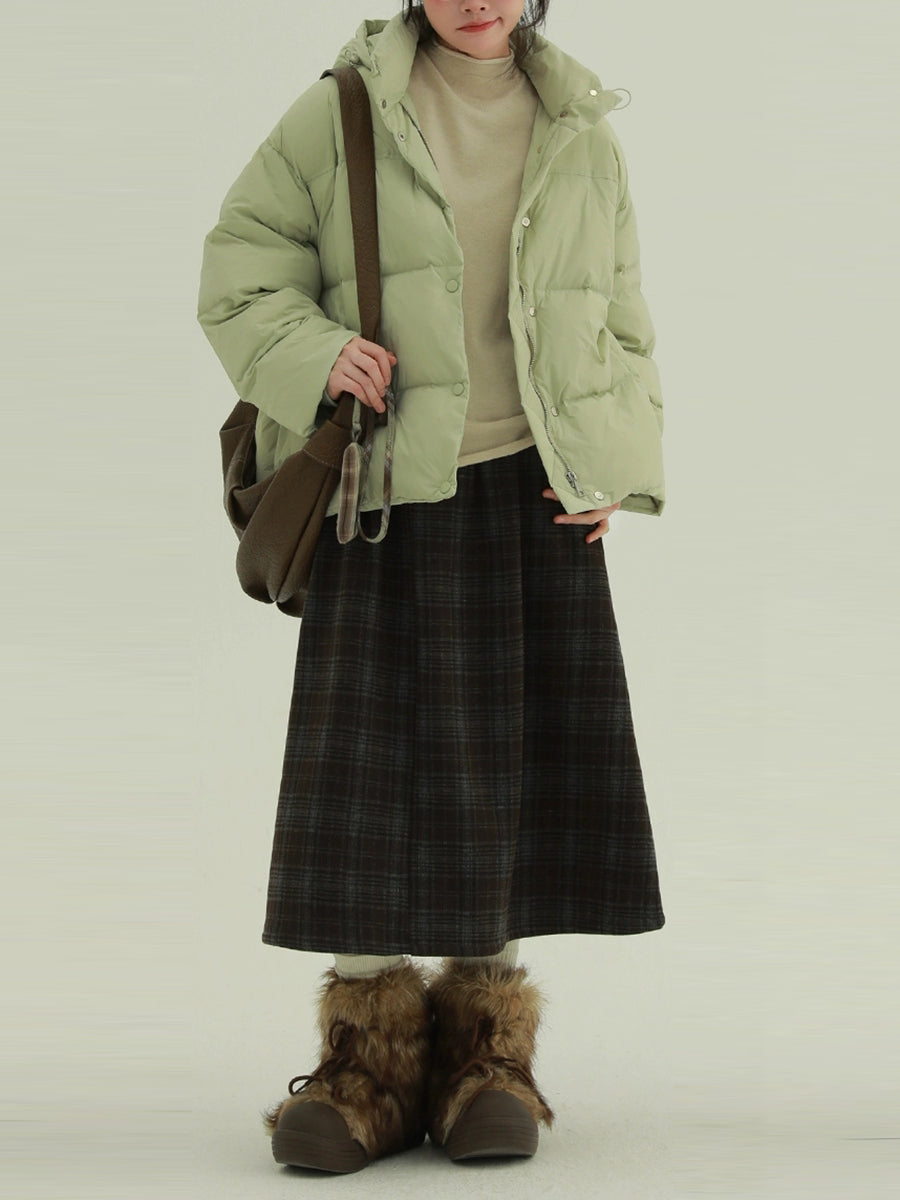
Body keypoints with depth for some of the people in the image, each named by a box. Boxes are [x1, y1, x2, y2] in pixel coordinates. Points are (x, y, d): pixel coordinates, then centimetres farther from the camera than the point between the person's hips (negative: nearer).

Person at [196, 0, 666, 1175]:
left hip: (532, 491, 2)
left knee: (513, 762, 3)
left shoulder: (582, 137, 8)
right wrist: (314, 353, -15)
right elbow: (241, 268, 3)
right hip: (386, 492, -2)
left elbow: (622, 324, 14)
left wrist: (615, 463, 1)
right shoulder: (341, 114, 0)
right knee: (368, 760, -3)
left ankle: (485, 1042, 13)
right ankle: (372, 1047, 6)